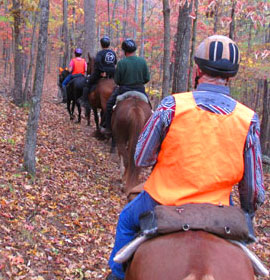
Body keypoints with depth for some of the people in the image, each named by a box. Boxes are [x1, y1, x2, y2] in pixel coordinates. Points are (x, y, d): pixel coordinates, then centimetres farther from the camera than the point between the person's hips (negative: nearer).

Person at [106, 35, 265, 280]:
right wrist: (247, 216, 13)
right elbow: (253, 187, -6)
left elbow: (141, 159, -9)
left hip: (162, 202, -1)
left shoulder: (172, 106, -17)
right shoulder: (248, 119, -11)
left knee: (127, 220, 31)